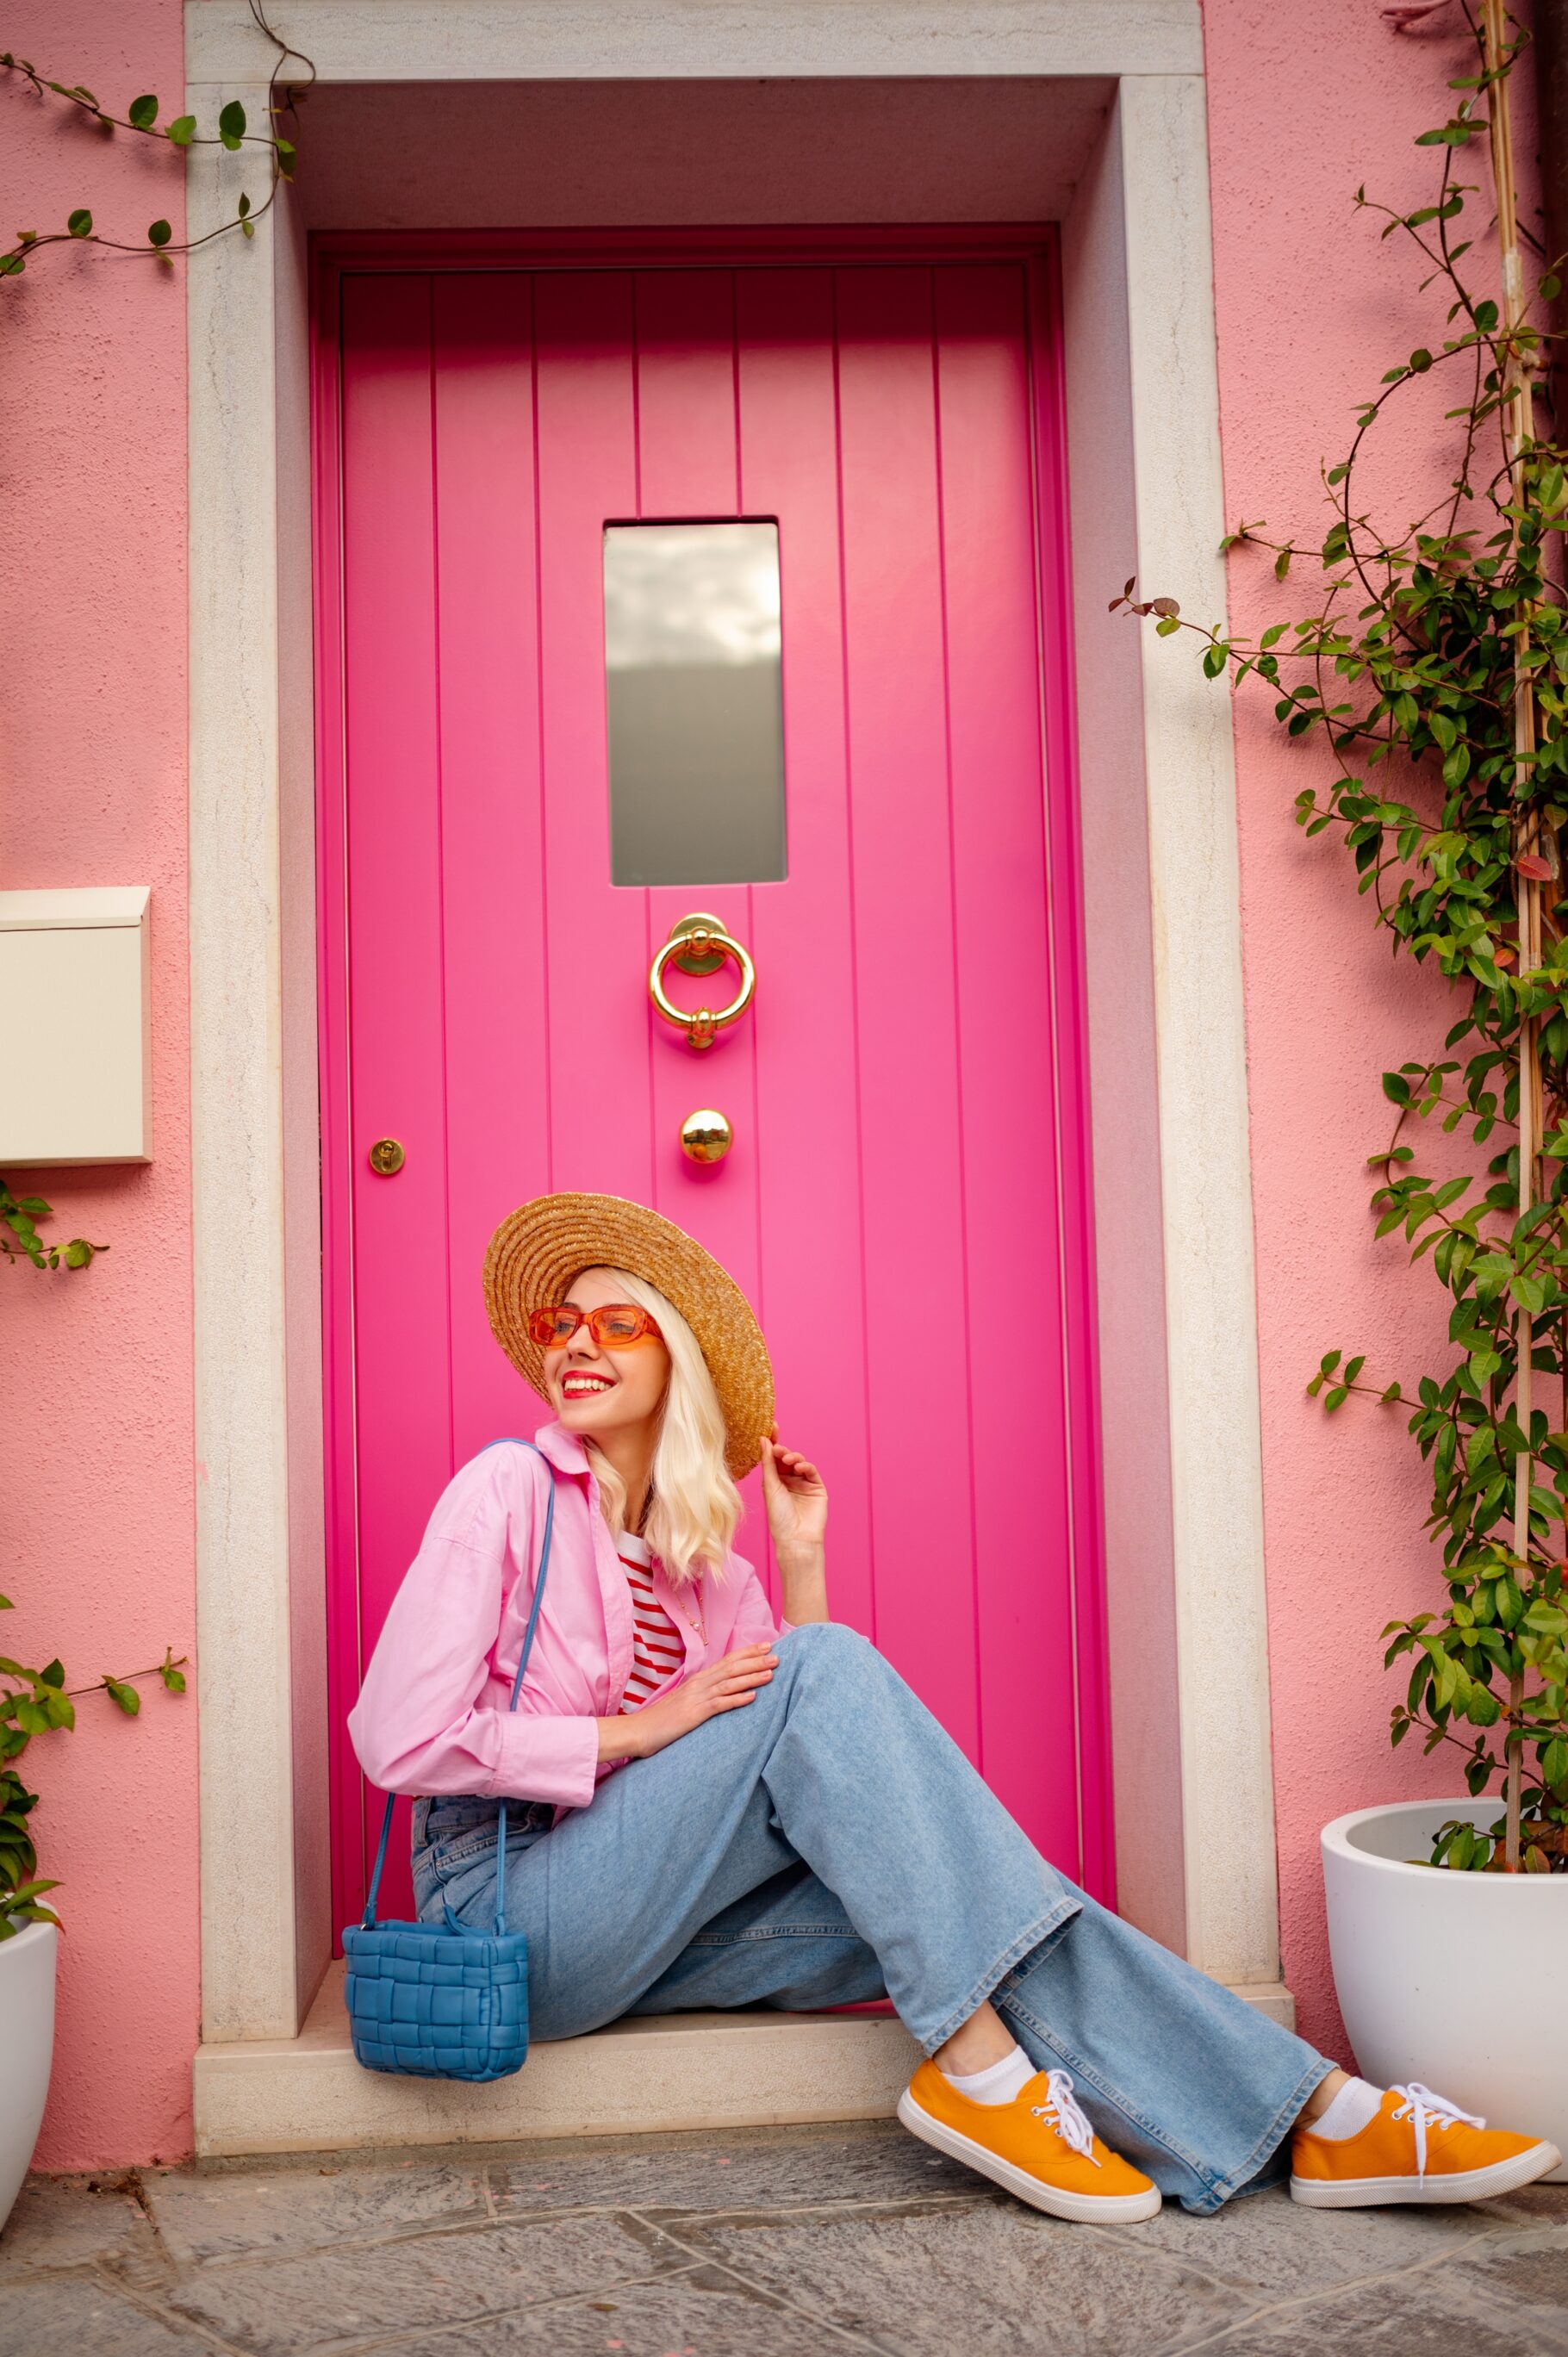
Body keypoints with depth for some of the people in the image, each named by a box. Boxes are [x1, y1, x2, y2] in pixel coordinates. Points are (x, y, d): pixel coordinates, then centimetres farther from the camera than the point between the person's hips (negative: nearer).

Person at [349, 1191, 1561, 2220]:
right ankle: (974, 2061, -25)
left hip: (649, 1923, 6)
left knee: (941, 1870, -18)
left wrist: (802, 1560, 1)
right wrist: (641, 1732, -15)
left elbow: (803, 1745, 6)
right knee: (825, 1668, -23)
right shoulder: (509, 1490, -6)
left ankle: (1312, 2115, -16)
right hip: (513, 1908, -6)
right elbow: (400, 1741, -15)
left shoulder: (703, 1558, 12)